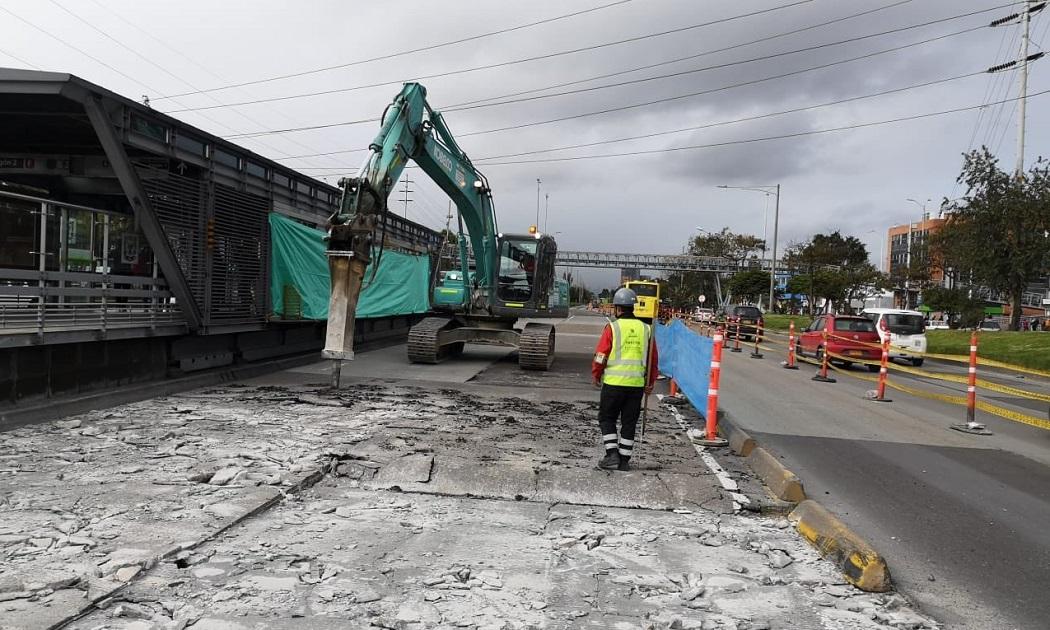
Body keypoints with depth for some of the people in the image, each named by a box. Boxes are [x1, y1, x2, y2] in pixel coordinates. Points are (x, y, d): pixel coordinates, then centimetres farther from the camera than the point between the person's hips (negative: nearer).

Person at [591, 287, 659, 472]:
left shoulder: (612, 327, -7)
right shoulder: (645, 329, 6)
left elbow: (601, 355, -7)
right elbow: (653, 359, 11)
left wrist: (596, 376, 9)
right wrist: (650, 383, 20)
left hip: (614, 382, -4)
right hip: (637, 384, 4)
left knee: (607, 418, 11)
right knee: (629, 422, 11)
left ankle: (612, 455, 2)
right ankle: (624, 460, 15)